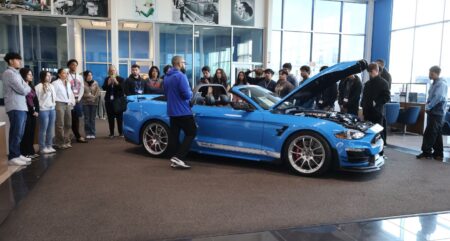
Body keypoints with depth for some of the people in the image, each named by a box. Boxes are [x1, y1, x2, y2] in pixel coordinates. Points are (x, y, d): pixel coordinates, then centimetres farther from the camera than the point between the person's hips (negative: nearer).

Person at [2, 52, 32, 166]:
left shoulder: (16, 73, 21)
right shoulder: (9, 73, -9)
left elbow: (26, 89, 17)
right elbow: (23, 90, -14)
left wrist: (26, 88, -3)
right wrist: (27, 88, 5)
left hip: (21, 107, 9)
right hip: (15, 108, -9)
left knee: (19, 133, 11)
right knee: (16, 133, -7)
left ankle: (17, 154, 18)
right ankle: (12, 157, -2)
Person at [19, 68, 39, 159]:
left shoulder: (31, 86, 17)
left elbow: (35, 100, 13)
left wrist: (37, 110, 0)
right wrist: (32, 111, -9)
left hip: (33, 112, 7)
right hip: (25, 112, -7)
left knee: (31, 132, 8)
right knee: (26, 132, -5)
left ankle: (31, 151, 14)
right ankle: (25, 152, 0)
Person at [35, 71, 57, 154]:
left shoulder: (51, 86, 13)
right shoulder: (38, 87, -10)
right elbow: (37, 99, -12)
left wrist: (54, 103, 12)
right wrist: (38, 109, -12)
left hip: (52, 109, 7)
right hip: (43, 110, -7)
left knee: (50, 129, 10)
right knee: (43, 130, -1)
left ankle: (49, 146, 19)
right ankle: (42, 148, 6)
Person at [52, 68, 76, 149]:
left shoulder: (68, 83, 17)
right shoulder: (56, 83, -7)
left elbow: (71, 93, 21)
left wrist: (72, 102, 12)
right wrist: (56, 103, -11)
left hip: (68, 104, 8)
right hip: (59, 104, -8)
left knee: (68, 124, 12)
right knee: (60, 125, -6)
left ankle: (66, 141, 21)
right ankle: (60, 143, 1)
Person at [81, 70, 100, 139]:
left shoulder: (95, 83, 4)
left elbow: (98, 92, 1)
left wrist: (94, 97, -11)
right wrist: (88, 96, -12)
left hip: (94, 103, 2)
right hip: (85, 103, -1)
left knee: (92, 119, 4)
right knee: (87, 119, 1)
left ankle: (92, 133, 8)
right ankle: (88, 133, 8)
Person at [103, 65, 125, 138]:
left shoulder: (120, 79, 3)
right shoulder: (107, 79, 10)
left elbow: (122, 88, -10)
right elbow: (104, 88, -1)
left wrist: (116, 82, -19)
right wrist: (108, 83, -16)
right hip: (109, 101, 2)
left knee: (119, 117, -4)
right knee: (110, 118, 1)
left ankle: (121, 132, 4)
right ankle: (111, 133, 8)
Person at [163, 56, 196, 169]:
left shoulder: (167, 77, 13)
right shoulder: (181, 76, -16)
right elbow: (187, 94, -20)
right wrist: (191, 93, 1)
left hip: (172, 111, 9)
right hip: (182, 111, -9)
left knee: (174, 135, 9)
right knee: (191, 133, -2)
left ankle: (175, 160, 11)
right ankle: (178, 157, -12)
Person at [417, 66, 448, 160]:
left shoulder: (441, 83, -14)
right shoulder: (435, 83, 15)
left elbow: (438, 98, -22)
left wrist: (428, 107, -14)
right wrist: (427, 106, 4)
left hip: (437, 112, -9)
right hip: (433, 112, 9)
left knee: (429, 133, -7)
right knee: (436, 134, 12)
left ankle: (426, 152, 0)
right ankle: (438, 154, 18)